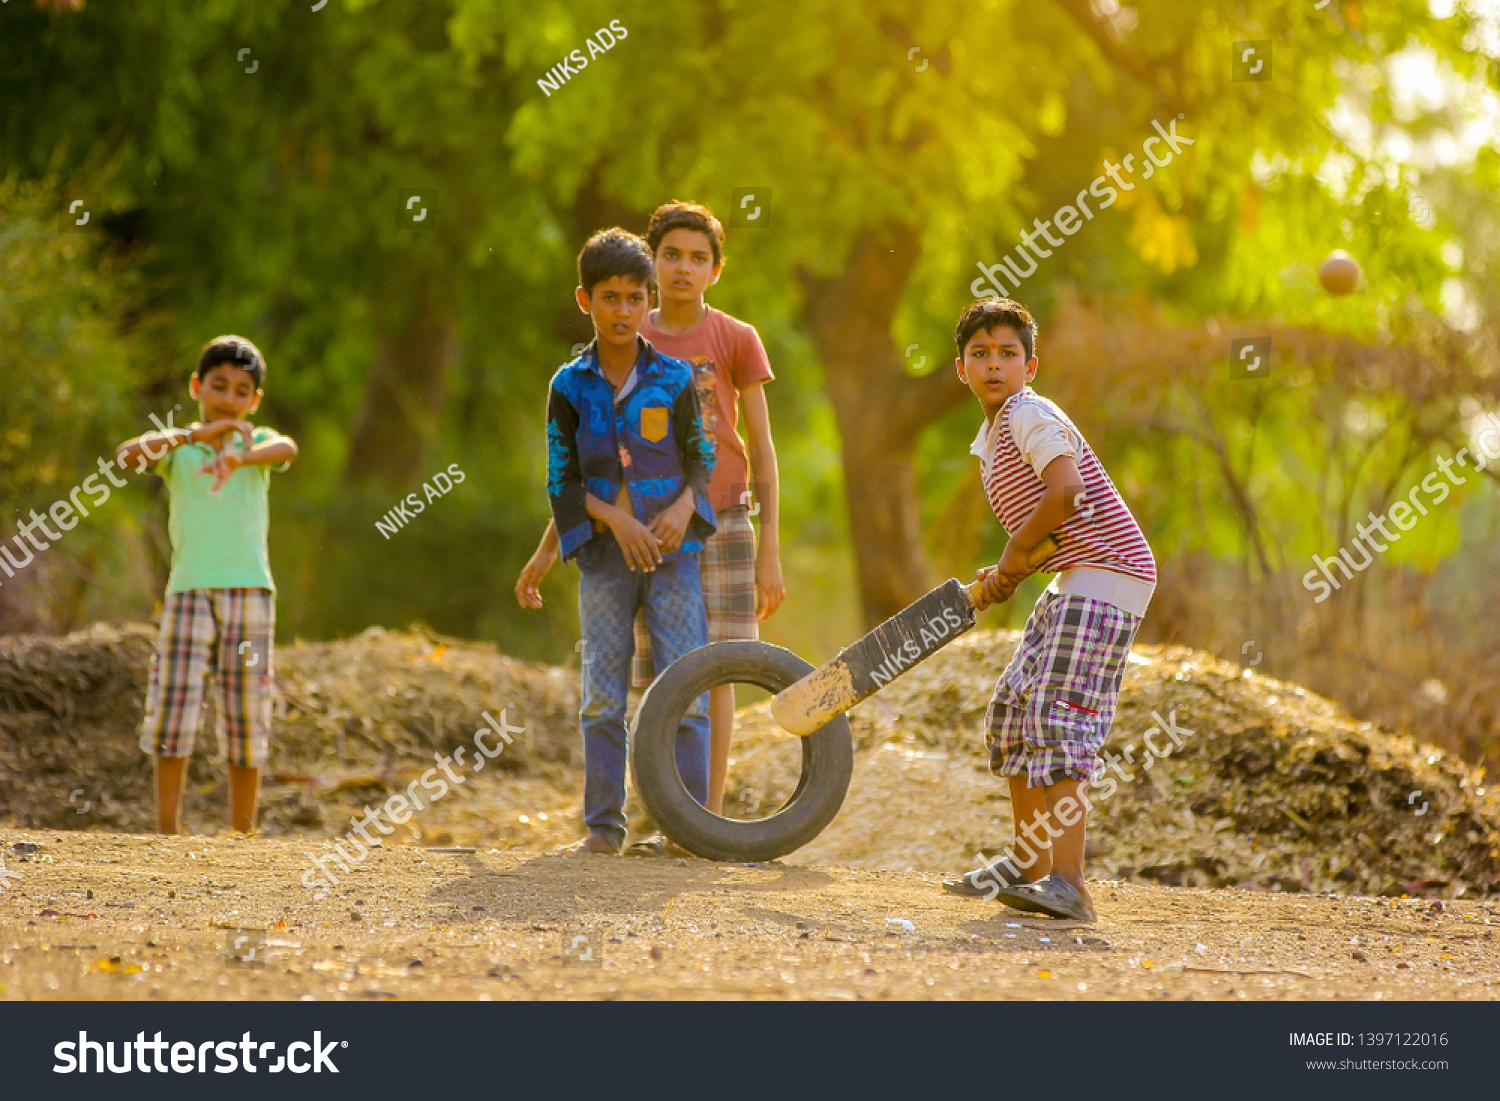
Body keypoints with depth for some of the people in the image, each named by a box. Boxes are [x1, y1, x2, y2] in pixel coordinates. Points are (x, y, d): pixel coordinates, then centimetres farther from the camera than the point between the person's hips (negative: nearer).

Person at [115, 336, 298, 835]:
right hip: (189, 591, 0)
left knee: (245, 720, 3)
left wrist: (237, 458, -38)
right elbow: (127, 455, -14)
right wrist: (197, 433, -27)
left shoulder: (257, 441, 8)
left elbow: (286, 449, -17)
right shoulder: (175, 446, 7)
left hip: (249, 592, 0)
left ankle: (243, 837, 11)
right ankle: (167, 834, 3)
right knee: (172, 712, -6)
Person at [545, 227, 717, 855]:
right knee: (603, 697, 2)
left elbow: (701, 459, 6)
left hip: (672, 551, 0)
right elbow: (562, 481, 2)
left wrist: (684, 508, -14)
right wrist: (615, 519, -14)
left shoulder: (674, 379, 2)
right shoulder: (570, 387, 2)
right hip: (604, 555, 0)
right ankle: (603, 827, 8)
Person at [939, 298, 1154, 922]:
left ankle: (1068, 884, -26)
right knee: (1013, 707, 16)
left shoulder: (1031, 416, -10)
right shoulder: (990, 440, 20)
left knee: (1058, 716, -19)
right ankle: (1029, 865, 27)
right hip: (1074, 582, 11)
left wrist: (1011, 561, -13)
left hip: (1108, 574, -11)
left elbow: (1065, 491, -25)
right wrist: (1003, 578, 5)